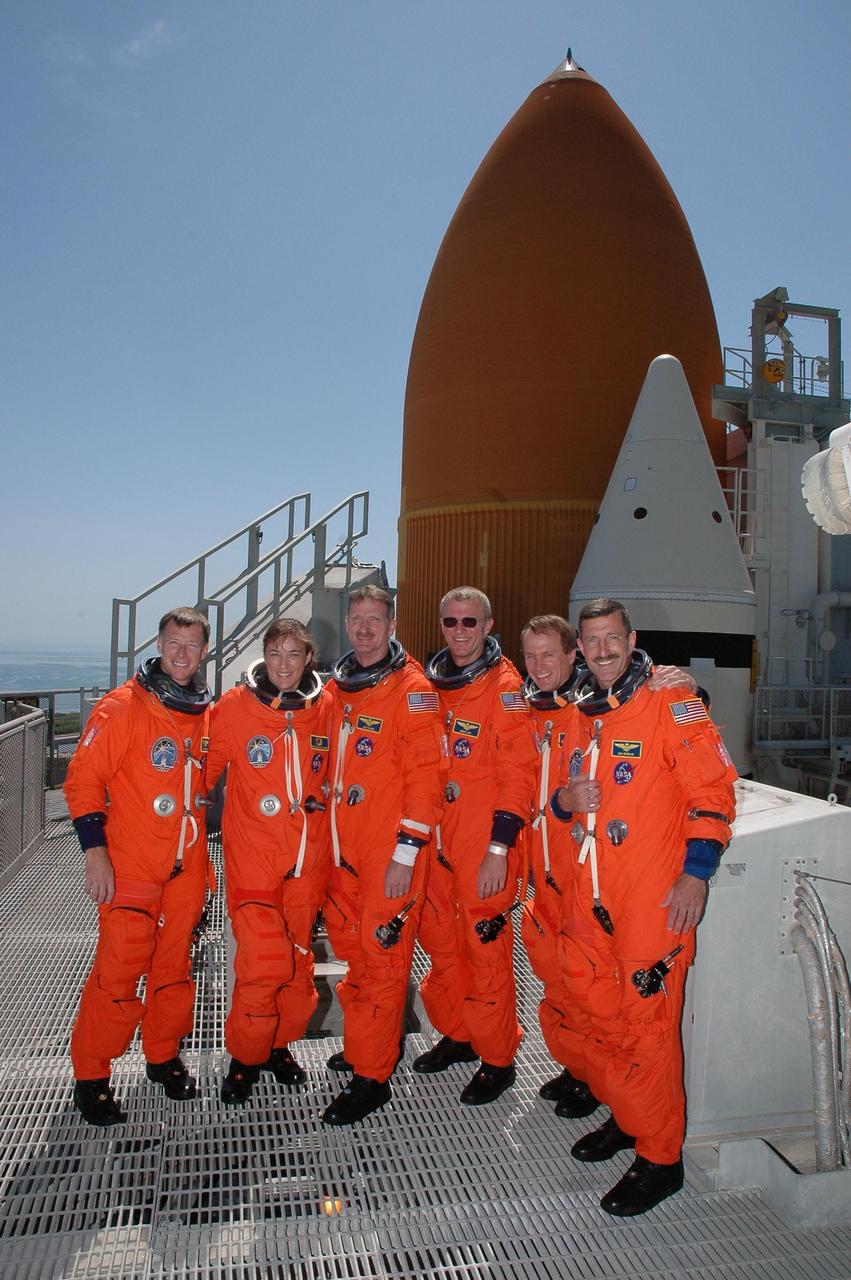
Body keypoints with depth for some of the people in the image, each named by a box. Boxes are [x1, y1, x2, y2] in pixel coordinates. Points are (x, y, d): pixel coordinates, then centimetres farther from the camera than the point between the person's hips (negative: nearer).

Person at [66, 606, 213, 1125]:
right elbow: (83, 781, -10)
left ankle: (164, 1057, 34)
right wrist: (96, 853, -15)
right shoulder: (123, 707, -10)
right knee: (117, 973, 0)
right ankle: (91, 1078, 20)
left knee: (175, 966, 15)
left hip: (187, 869, 5)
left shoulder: (207, 713, 7)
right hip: (130, 869, -5)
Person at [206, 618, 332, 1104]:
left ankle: (280, 1044, 36)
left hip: (309, 859, 3)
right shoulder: (235, 706, -6)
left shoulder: (327, 708, 0)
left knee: (298, 959, 12)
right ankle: (245, 1058, 17)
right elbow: (206, 768, 2)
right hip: (253, 856, -3)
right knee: (262, 963, -8)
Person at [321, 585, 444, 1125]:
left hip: (391, 854, -7)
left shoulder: (411, 687, -12)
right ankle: (366, 1044, 37)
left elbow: (426, 775, -16)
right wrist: (327, 831, 16)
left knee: (382, 958, 2)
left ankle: (372, 1077, 15)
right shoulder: (340, 685, 10)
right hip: (343, 848, 7)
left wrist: (406, 851, -18)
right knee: (349, 946, 18)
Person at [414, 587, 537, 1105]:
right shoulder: (432, 683, 8)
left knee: (486, 951, 3)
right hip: (434, 838, 6)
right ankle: (456, 1035, 37)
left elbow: (519, 774, -14)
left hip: (484, 846, -6)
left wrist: (499, 848, -18)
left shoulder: (504, 686, -11)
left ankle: (498, 1060, 22)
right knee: (441, 942, 17)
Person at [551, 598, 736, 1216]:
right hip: (588, 898, 7)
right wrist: (565, 800, -1)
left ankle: (660, 1158, 19)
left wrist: (695, 874, -16)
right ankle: (626, 1117, 38)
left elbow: (714, 791, -11)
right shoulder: (580, 716, 13)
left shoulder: (671, 704, -8)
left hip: (653, 897, -7)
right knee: (590, 1015, 15)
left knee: (647, 1024, 0)